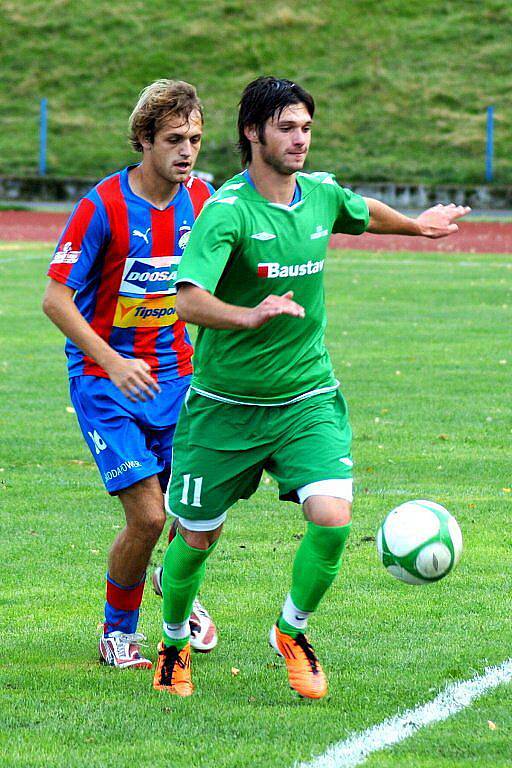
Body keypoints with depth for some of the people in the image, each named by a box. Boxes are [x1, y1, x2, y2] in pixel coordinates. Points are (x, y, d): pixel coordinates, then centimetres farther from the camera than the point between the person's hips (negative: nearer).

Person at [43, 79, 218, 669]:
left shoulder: (200, 199, 0)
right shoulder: (104, 206, -16)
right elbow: (55, 298, -14)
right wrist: (114, 364, -23)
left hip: (177, 375, 5)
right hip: (106, 380, -5)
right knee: (148, 515, -14)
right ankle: (117, 632, 11)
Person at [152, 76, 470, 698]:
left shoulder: (323, 195, 0)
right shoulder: (226, 210, -19)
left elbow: (364, 213, 28)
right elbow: (188, 300, -32)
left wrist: (416, 225, 32)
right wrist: (250, 316, -47)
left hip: (308, 399, 4)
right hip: (225, 405, -4)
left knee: (332, 517, -17)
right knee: (197, 537, 7)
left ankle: (292, 630, 10)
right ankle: (174, 645, 35)